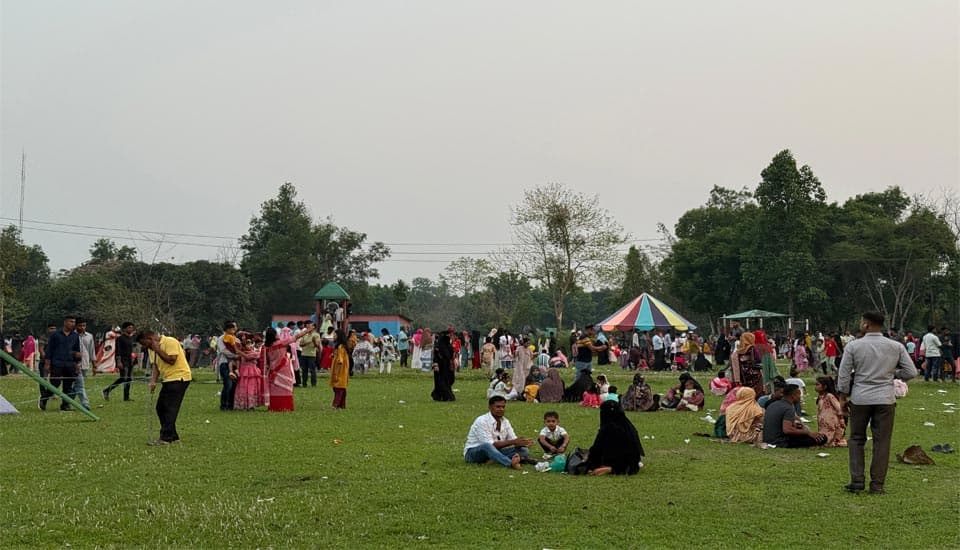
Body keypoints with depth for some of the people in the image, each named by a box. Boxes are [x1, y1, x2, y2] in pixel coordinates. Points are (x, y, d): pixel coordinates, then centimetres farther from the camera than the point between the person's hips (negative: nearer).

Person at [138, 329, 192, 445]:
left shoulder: (170, 342, -14)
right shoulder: (151, 348, 12)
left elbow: (172, 360, -23)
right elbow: (155, 365, 9)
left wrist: (158, 350, -18)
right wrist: (153, 381, -5)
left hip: (179, 377, -9)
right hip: (168, 379, 9)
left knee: (170, 408, -12)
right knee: (160, 408, 8)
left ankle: (166, 438, -11)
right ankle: (173, 436, 16)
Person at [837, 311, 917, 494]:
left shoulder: (853, 346, -4)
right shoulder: (896, 347, 1)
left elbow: (844, 374, -3)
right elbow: (911, 372, 2)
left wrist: (843, 396, 8)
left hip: (860, 399, -1)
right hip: (885, 400, 1)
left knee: (856, 439, 12)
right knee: (881, 442, 6)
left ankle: (857, 480, 5)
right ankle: (877, 484, 6)